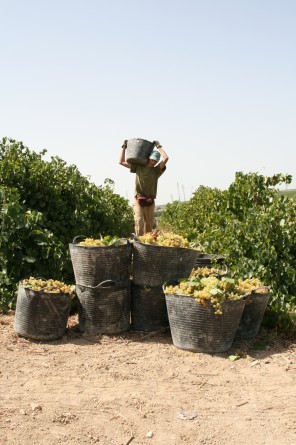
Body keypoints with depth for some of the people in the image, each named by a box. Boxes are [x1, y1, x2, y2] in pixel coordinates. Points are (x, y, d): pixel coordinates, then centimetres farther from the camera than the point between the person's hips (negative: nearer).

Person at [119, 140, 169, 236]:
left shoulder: (156, 170, 9)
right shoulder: (138, 167, 11)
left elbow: (166, 158, -5)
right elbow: (121, 161, 14)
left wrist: (158, 146, 5)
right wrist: (124, 147, 14)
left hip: (150, 201, 2)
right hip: (138, 200, -1)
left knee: (149, 225, 4)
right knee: (139, 222, -16)